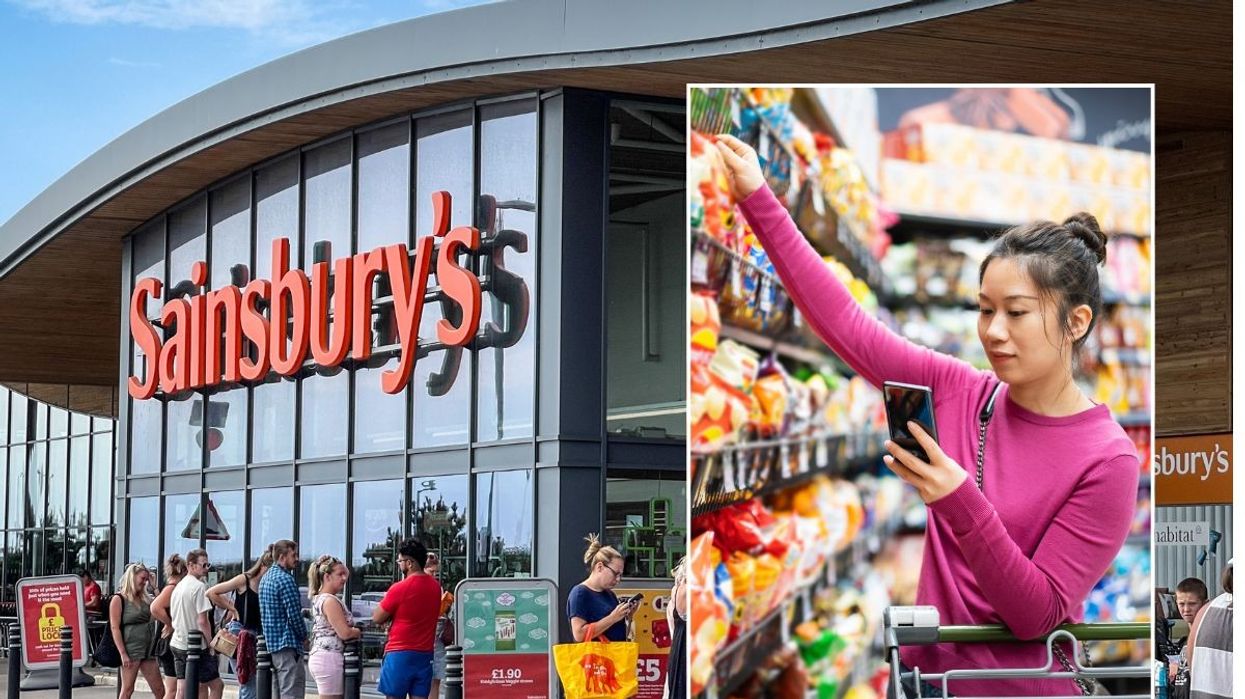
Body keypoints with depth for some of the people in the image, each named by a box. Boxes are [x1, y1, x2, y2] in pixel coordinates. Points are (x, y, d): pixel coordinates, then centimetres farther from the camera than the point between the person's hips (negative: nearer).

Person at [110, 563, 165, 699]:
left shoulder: (145, 598, 14)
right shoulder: (118, 599, -6)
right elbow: (114, 628, -12)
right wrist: (123, 654, -17)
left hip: (148, 648, 7)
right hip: (131, 650, -7)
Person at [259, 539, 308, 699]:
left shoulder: (266, 578, 15)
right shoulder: (285, 579, -15)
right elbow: (294, 614, -17)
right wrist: (304, 636, -1)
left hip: (271, 642, 10)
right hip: (288, 643, -10)